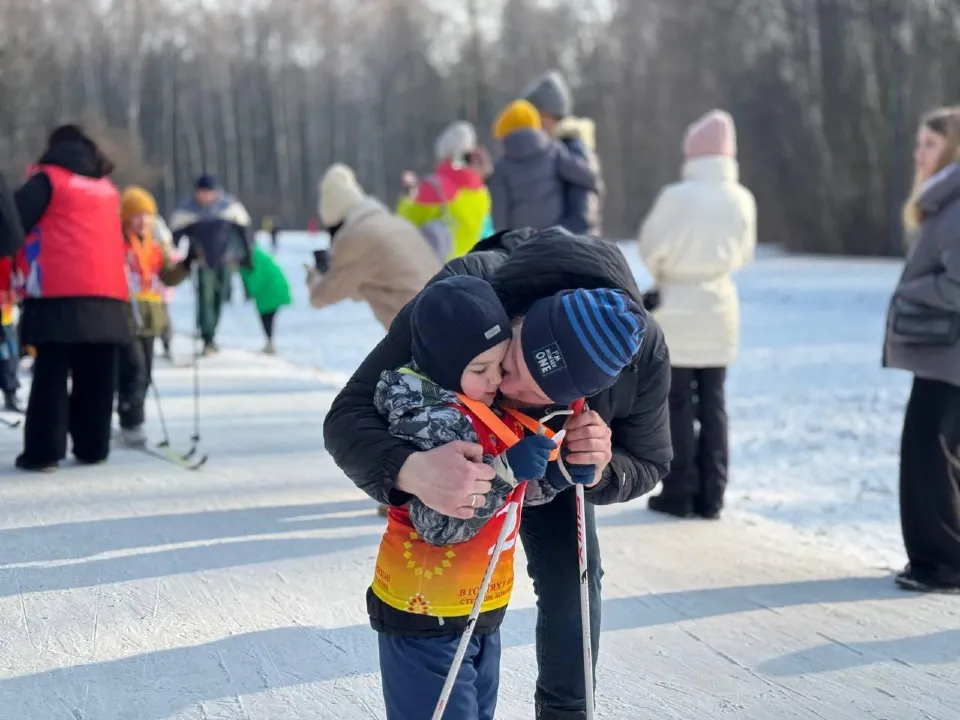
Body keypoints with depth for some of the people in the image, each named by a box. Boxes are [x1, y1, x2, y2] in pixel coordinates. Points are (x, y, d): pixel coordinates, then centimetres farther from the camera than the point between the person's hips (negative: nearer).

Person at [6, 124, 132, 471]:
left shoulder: (49, 179, 2)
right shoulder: (107, 187, 20)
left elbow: (14, 219, -6)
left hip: (59, 293, -5)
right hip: (107, 293, 5)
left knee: (51, 374, -3)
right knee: (97, 377, 9)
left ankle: (43, 450, -6)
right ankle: (92, 446, 12)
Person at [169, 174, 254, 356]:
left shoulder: (229, 205, -3)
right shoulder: (187, 209, -5)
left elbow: (243, 230, 6)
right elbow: (176, 234, -1)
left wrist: (248, 254, 6)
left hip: (225, 259, 2)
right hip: (203, 261, -2)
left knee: (219, 297, 8)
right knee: (205, 297, -13)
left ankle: (210, 336, 23)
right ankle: (207, 340, -15)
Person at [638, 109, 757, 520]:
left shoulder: (676, 196, -16)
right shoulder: (742, 200, -1)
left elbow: (651, 248, -8)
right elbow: (743, 255, 9)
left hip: (677, 309, -4)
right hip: (720, 308, 4)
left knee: (679, 405, 3)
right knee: (713, 404, 9)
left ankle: (679, 493, 5)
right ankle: (711, 496, 10)